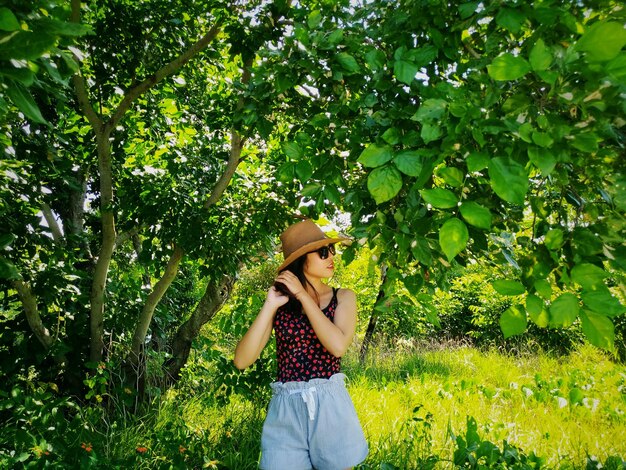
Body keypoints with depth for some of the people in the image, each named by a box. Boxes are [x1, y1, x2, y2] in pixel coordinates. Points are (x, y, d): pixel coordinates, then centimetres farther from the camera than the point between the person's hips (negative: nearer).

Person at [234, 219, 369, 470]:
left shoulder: (343, 297, 2)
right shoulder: (279, 303, 2)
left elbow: (338, 345, -18)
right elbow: (242, 361, -7)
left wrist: (303, 296, -13)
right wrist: (269, 306, -13)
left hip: (329, 406, 0)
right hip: (285, 410, 0)